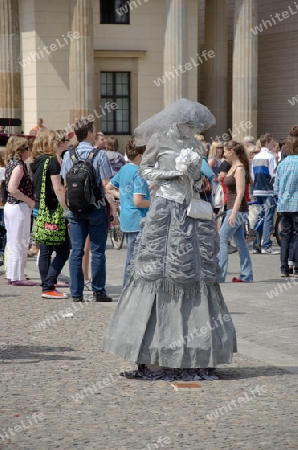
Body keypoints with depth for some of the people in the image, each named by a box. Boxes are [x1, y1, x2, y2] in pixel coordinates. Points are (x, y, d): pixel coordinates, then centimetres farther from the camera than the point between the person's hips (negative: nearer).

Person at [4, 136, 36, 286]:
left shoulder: (11, 164, 13)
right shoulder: (19, 165, -15)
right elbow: (12, 189, -26)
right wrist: (30, 201, -17)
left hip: (10, 205, 10)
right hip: (19, 207, -10)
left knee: (12, 243, 14)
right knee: (20, 243, -4)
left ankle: (12, 275, 20)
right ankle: (17, 277, 0)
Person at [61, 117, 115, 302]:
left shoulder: (68, 155, 3)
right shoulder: (100, 154, -9)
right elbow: (106, 184, -10)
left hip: (75, 209, 4)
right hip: (96, 208, -4)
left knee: (77, 251, 5)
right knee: (97, 251, 3)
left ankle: (76, 293, 4)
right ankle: (98, 292, 5)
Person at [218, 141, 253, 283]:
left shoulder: (240, 168, -14)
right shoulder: (232, 168, 14)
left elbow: (240, 193, -19)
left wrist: (233, 213, -24)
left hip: (238, 209, -10)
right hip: (233, 208, 10)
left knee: (222, 239, -10)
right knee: (240, 242, 10)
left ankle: (219, 275, -11)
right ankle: (246, 275, 13)